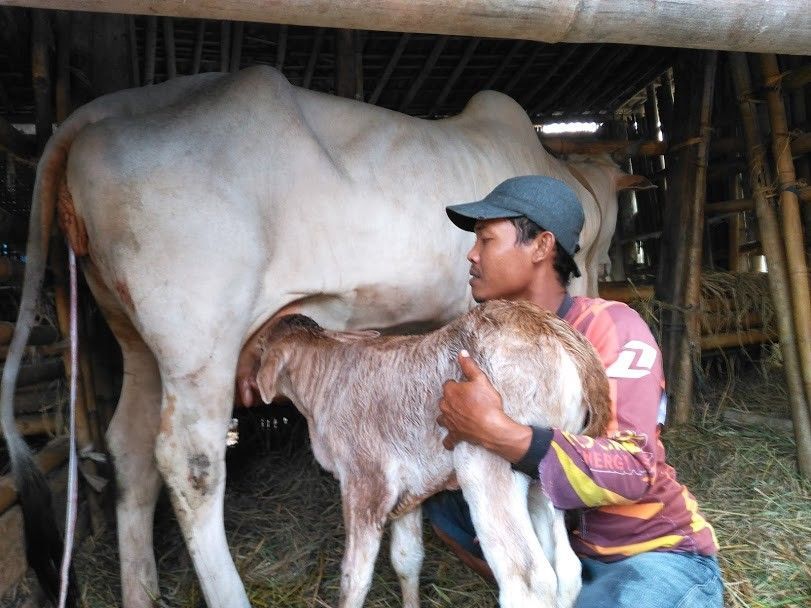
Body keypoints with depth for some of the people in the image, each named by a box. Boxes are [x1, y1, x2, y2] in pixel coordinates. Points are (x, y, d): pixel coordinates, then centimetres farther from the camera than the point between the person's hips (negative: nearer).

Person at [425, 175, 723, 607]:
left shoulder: (609, 327, -21)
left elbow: (634, 471, -31)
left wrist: (498, 431, -39)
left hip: (656, 553, -6)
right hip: (562, 540, 7)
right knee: (440, 495, -3)